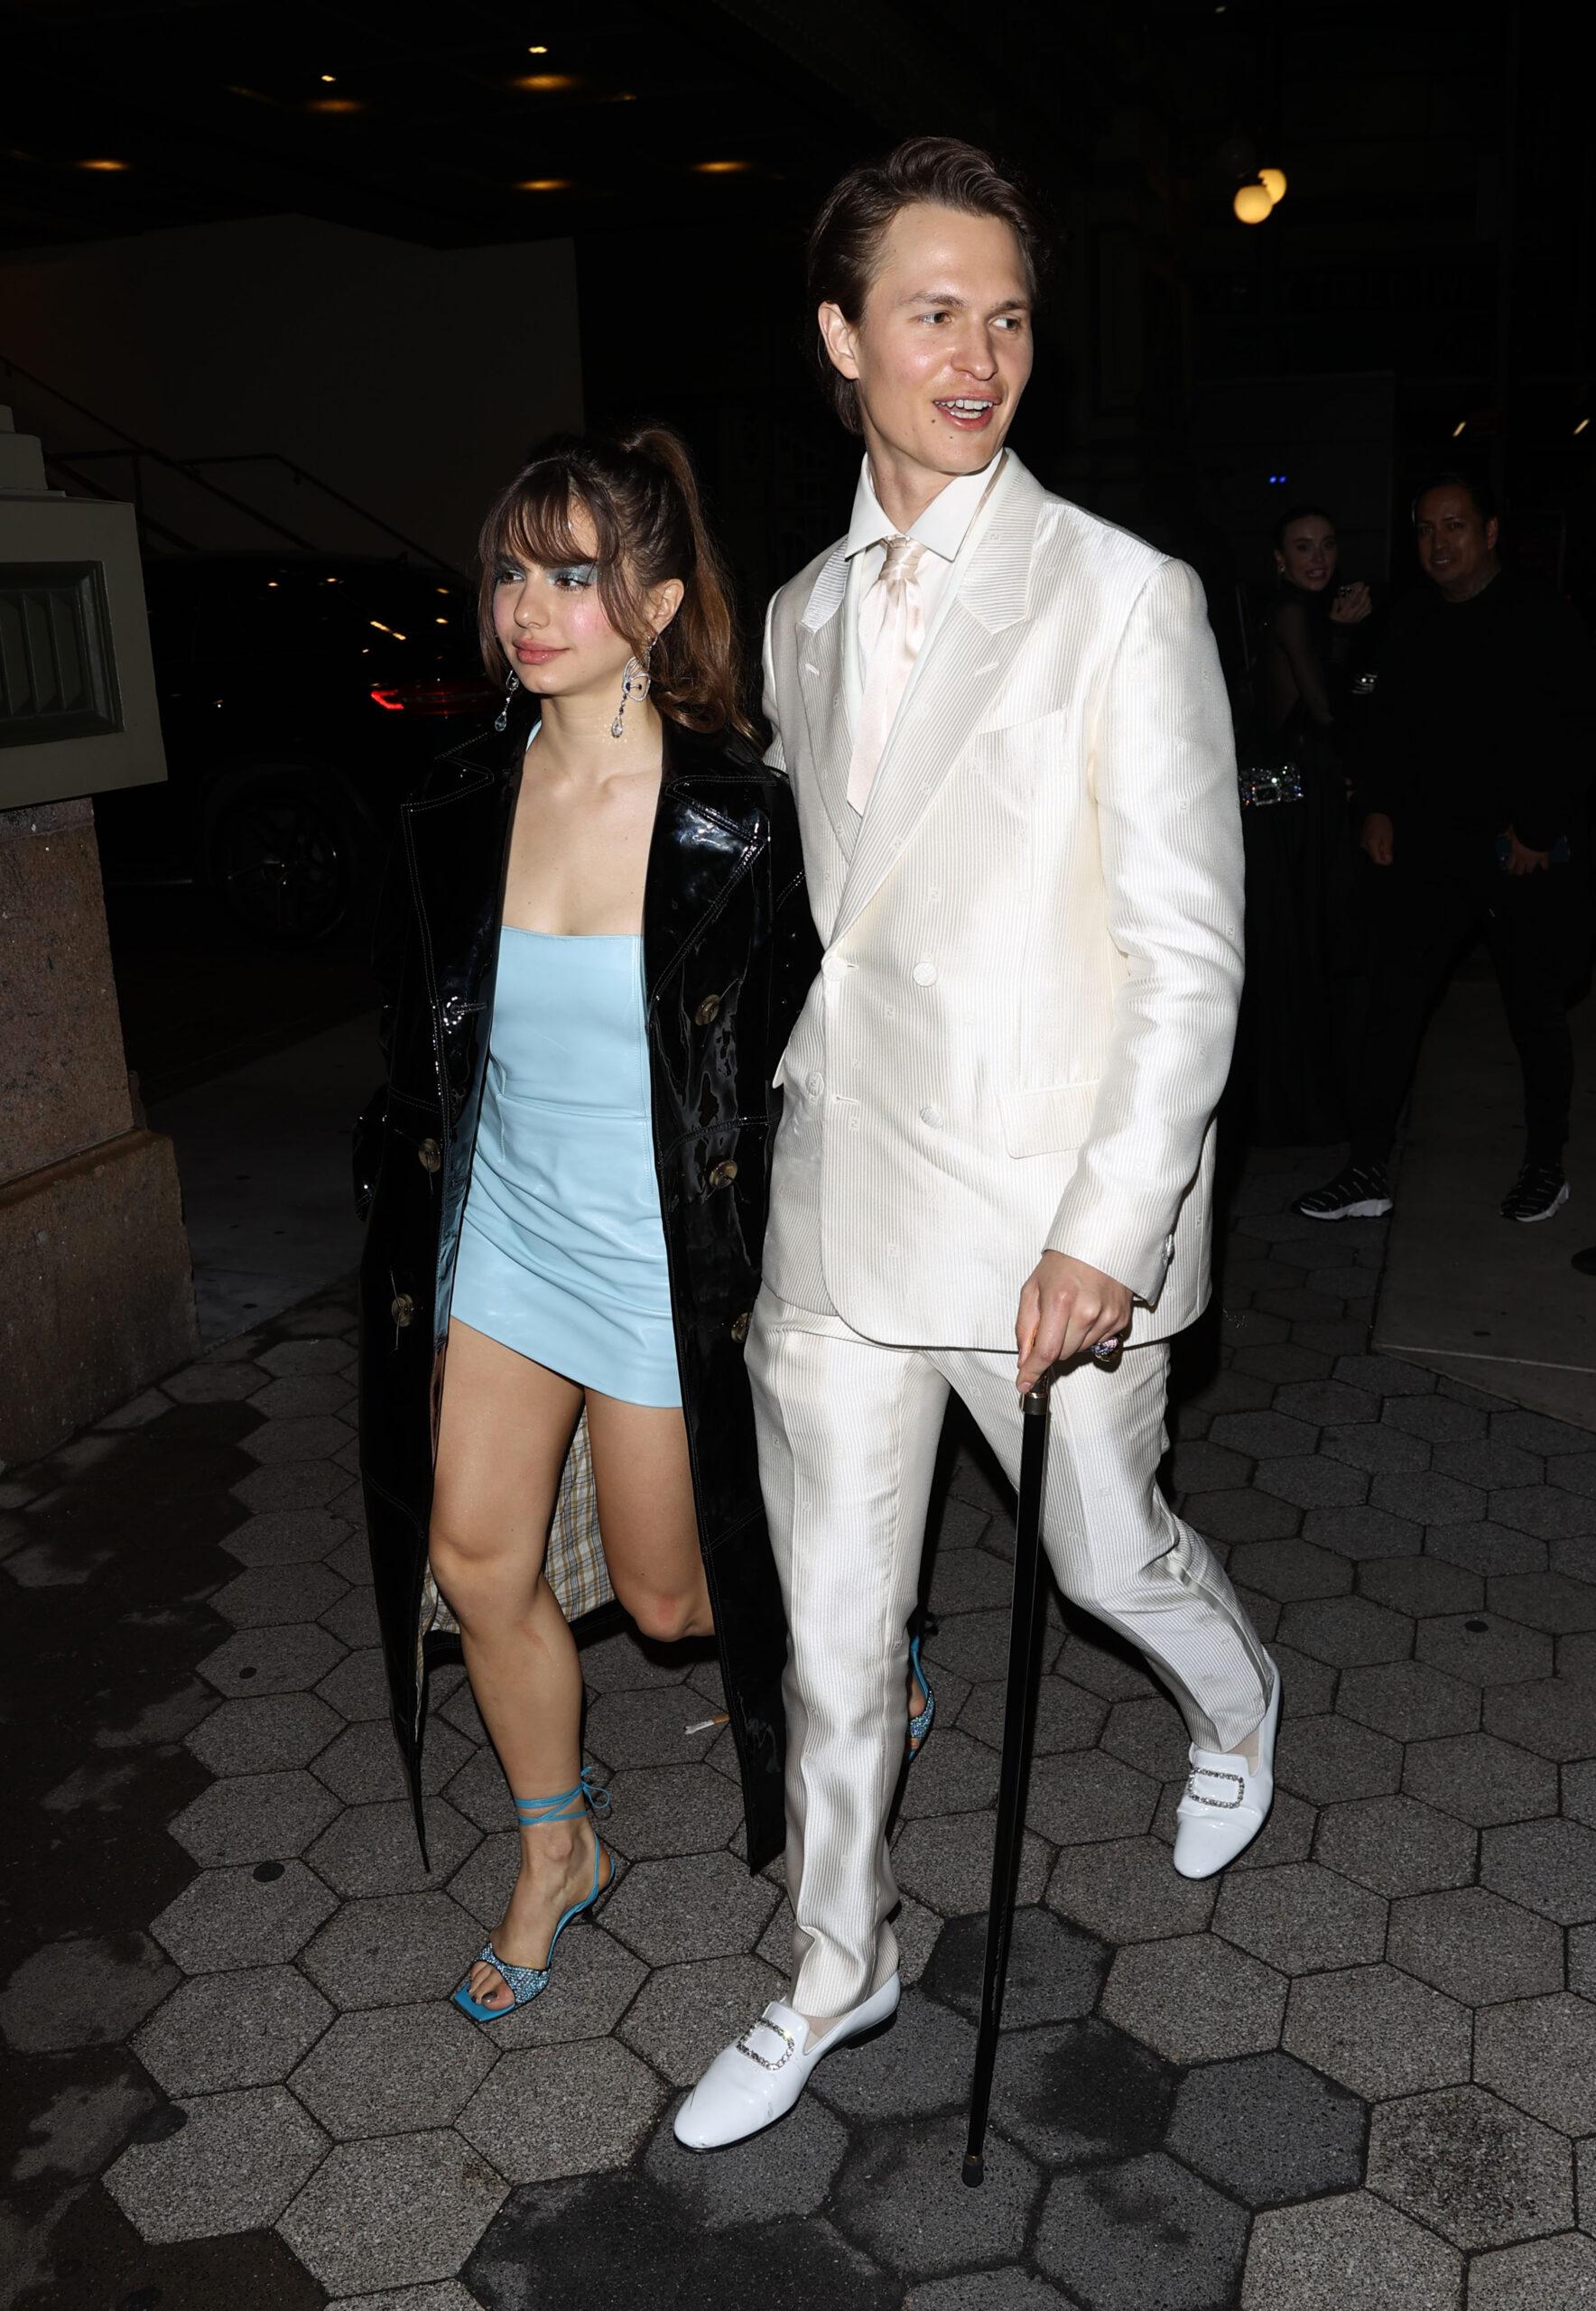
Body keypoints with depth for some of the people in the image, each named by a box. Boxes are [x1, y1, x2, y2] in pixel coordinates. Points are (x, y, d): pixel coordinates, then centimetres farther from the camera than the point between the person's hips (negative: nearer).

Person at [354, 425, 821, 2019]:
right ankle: (557, 1854, 34)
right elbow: (419, 1045, 9)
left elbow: (795, 1068, -9)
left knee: (672, 1594, 10)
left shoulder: (739, 817, -16)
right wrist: (409, 1257, 11)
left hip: (664, 1262, -5)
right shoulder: (462, 805, -2)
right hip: (501, 1232, 5)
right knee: (471, 1555, 9)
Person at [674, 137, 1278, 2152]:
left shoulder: (1127, 599, -9)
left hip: (1051, 1212, -4)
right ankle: (836, 1965, 35)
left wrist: (1107, 1227, -18)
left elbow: (1189, 951, -12)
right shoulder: (801, 618, 9)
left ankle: (1236, 1709, 54)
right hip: (837, 1198, 5)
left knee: (1110, 1554, 17)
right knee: (831, 1624, 12)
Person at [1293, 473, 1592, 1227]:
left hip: (1526, 852, -4)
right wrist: (1380, 807, 7)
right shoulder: (1412, 622, 10)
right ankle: (1367, 1172, 4)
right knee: (1393, 1003, -1)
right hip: (1427, 844, 4)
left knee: (1535, 1011, 7)